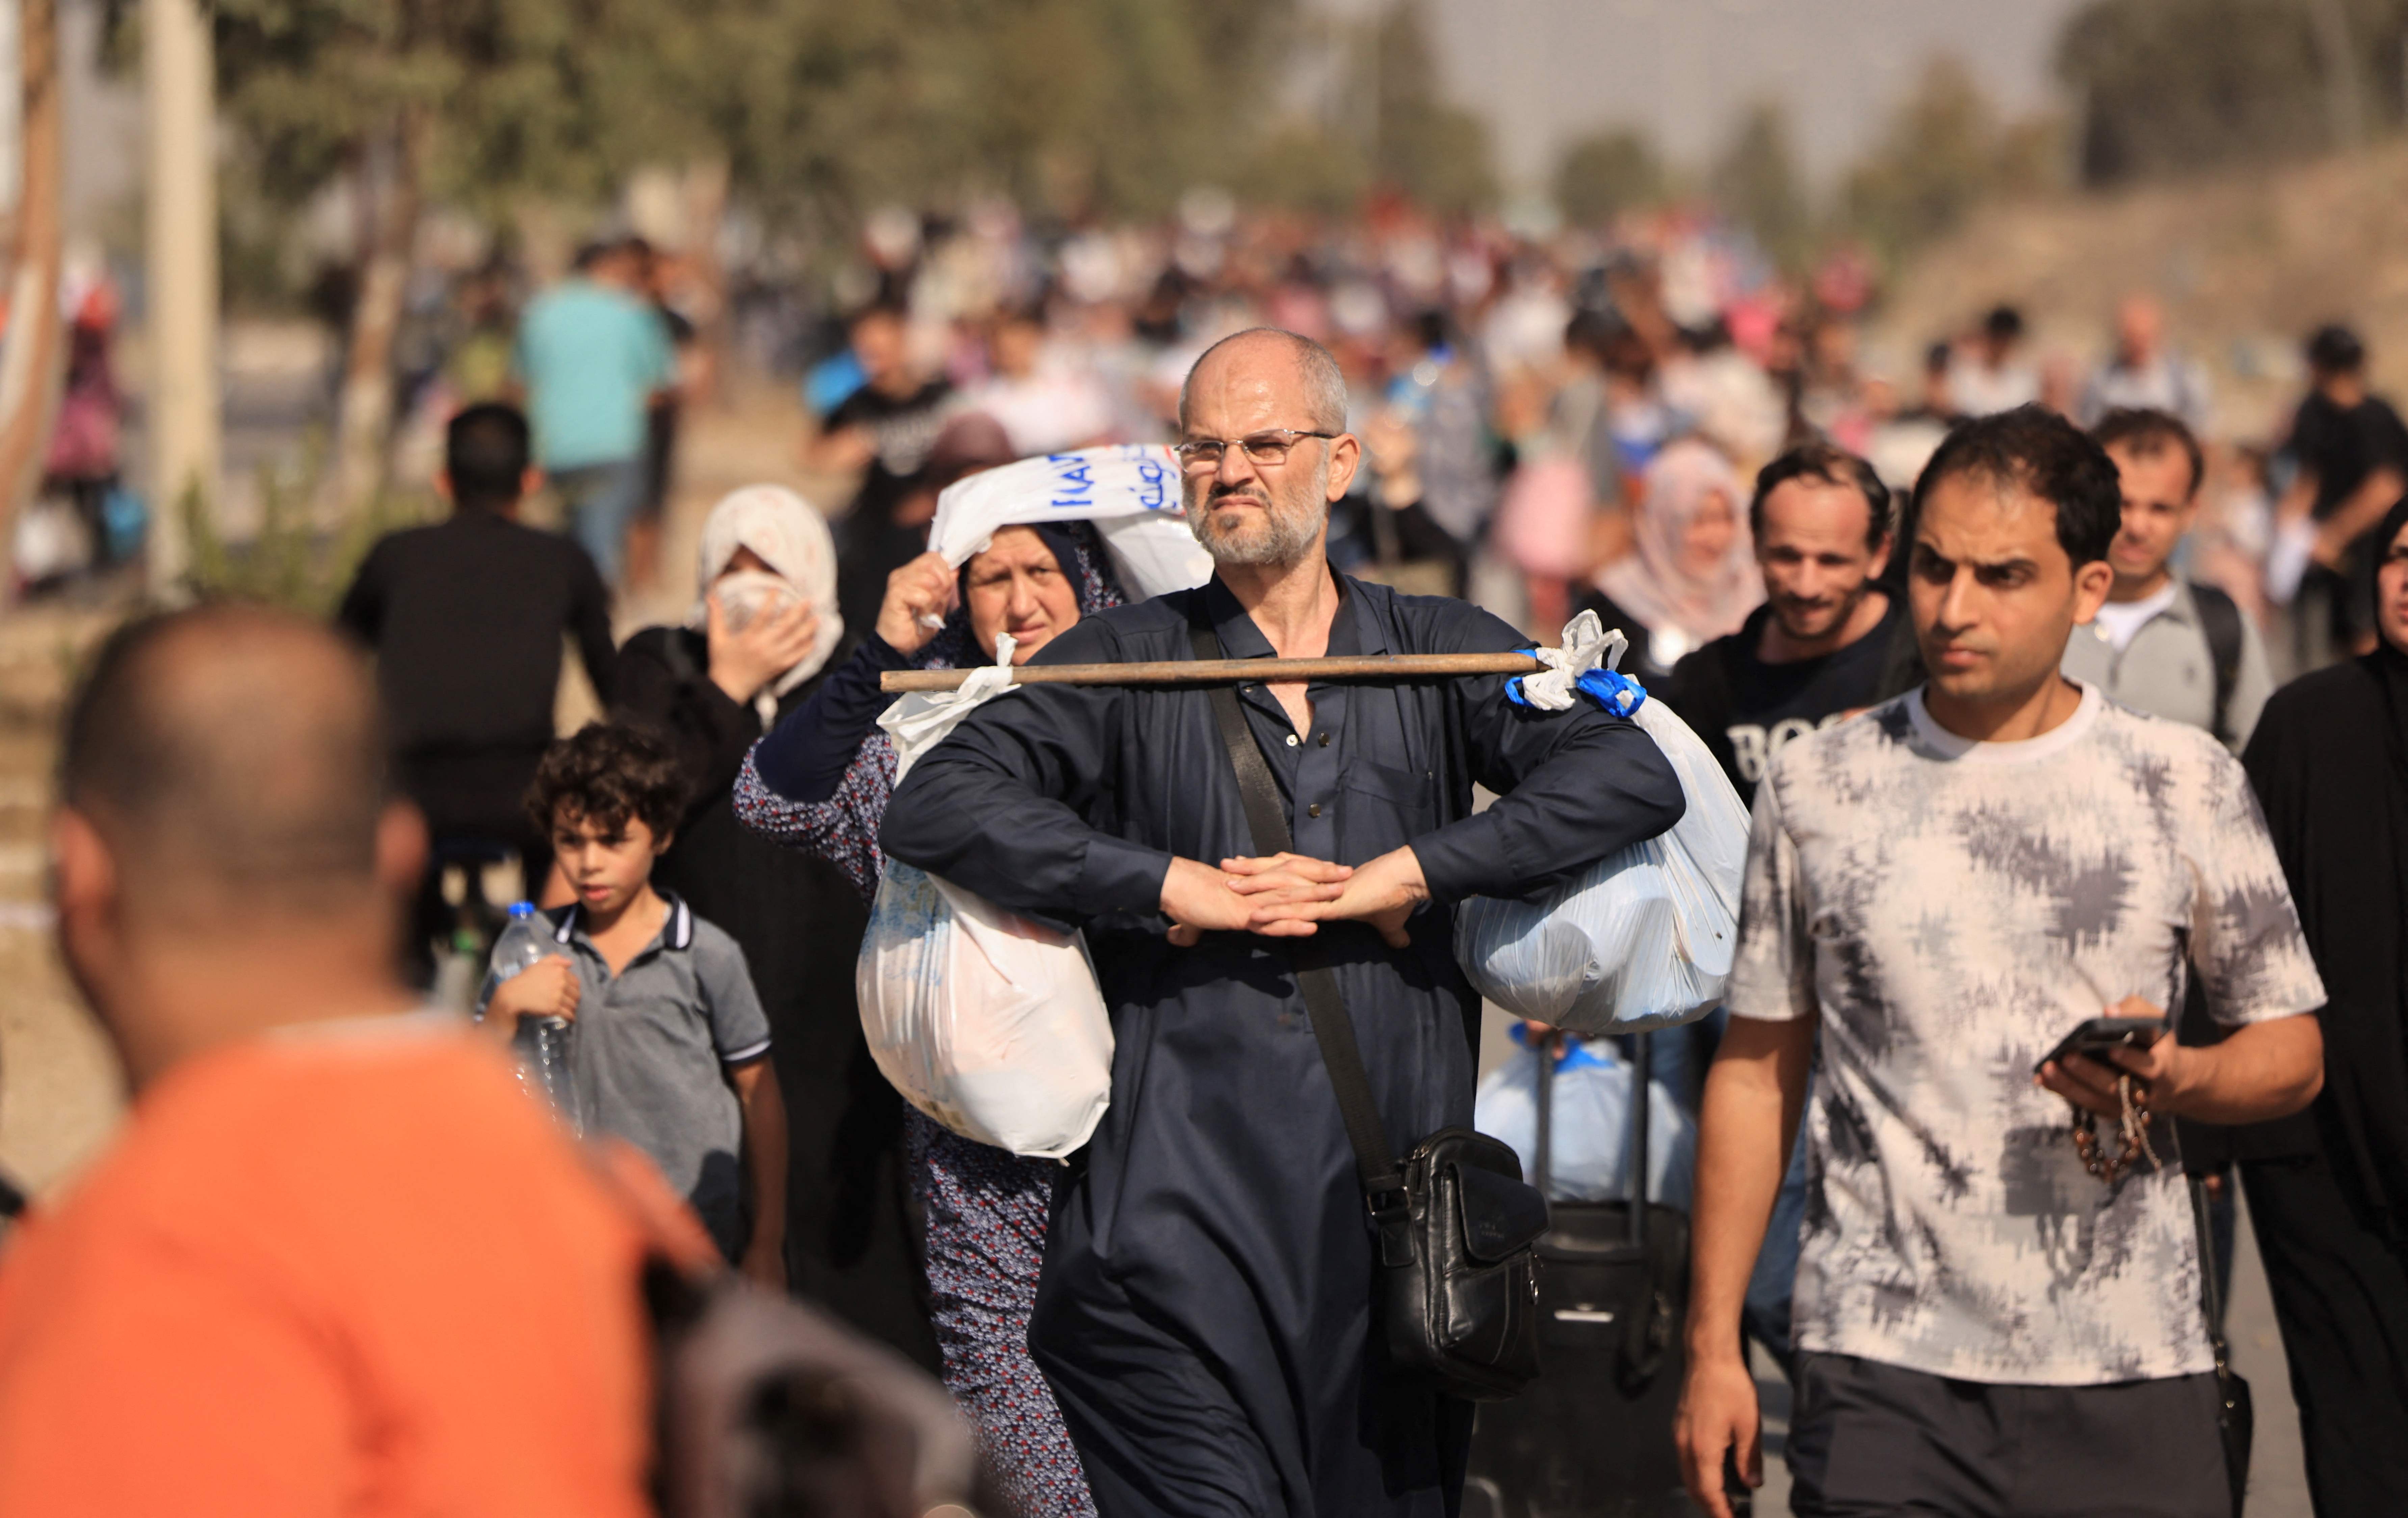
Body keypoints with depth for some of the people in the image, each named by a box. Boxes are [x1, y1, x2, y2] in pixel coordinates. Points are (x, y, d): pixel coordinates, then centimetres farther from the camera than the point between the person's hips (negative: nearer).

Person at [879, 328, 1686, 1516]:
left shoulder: (1441, 653, 11)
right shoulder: (1123, 663, 8)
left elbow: (1634, 778, -2)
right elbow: (935, 805, -5)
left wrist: (1405, 874, -10)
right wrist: (1177, 887, -12)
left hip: (1390, 1205, 2)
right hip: (1183, 1220, -2)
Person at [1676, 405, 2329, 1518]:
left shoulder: (2186, 785, 4)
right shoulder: (1815, 788, 6)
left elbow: (2292, 1050, 10)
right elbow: (1755, 1069, 10)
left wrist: (2171, 1079, -13)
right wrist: (1713, 1347, 7)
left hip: (2130, 1377, 0)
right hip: (1882, 1374, 0)